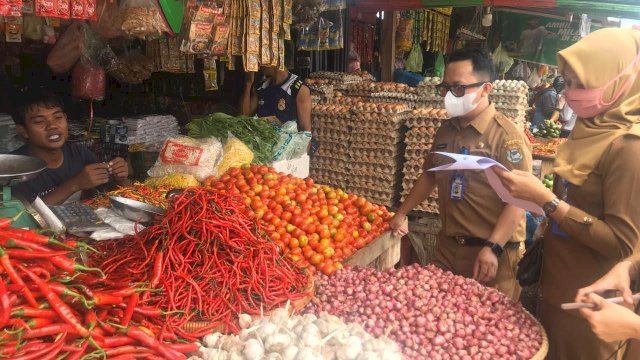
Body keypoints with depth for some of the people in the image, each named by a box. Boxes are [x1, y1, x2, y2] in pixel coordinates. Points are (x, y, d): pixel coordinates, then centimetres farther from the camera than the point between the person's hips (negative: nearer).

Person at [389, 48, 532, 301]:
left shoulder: (507, 136, -15)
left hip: (493, 253, -6)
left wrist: (492, 249, -24)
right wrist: (401, 214, 16)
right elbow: (429, 176, 18)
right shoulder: (446, 130, 8)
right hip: (447, 247, 6)